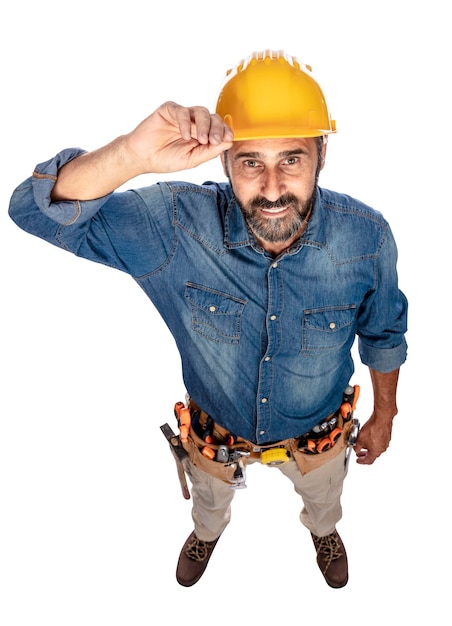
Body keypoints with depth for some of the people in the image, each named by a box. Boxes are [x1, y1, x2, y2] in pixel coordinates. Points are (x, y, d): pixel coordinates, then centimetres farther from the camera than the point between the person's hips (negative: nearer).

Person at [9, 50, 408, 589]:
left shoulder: (366, 237, -29)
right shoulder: (177, 226, -34)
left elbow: (383, 333, -9)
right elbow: (36, 211, -38)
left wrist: (384, 415, 4)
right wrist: (132, 155, -57)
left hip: (317, 434, 1)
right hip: (215, 433, 0)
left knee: (323, 496, 36)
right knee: (209, 499, 35)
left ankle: (323, 531, 76)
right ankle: (208, 531, 75)